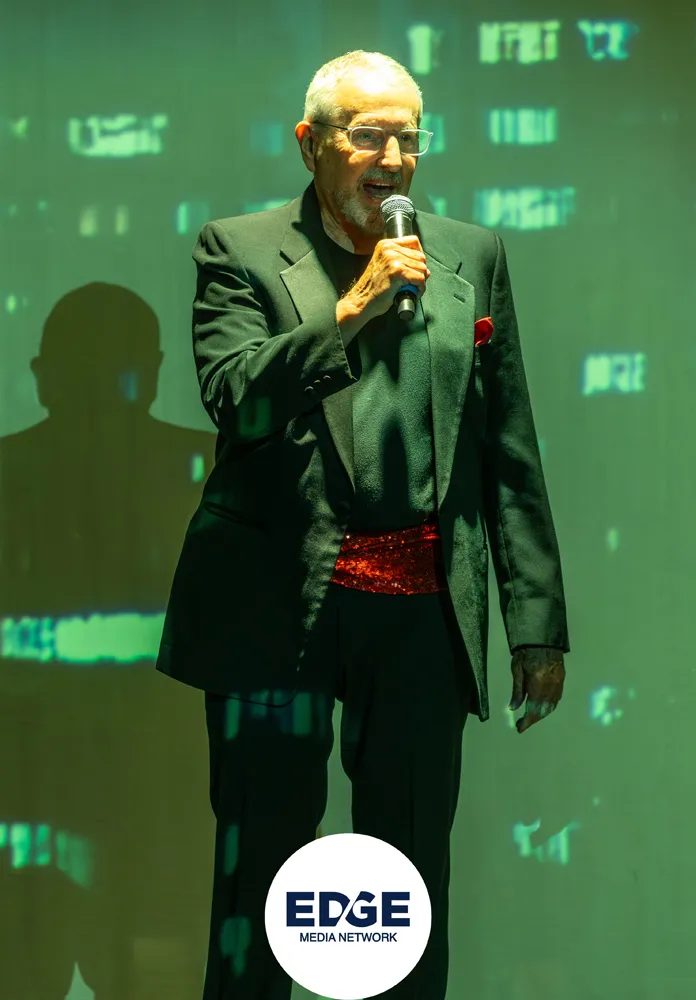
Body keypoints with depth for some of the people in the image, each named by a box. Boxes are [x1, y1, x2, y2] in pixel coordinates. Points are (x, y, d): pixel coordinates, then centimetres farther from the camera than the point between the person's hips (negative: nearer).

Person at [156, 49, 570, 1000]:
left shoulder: (472, 256, 10)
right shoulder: (240, 251, 3)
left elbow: (511, 456, 9)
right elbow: (234, 401, -11)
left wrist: (538, 624, 6)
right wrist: (352, 306, -16)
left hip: (424, 610, 3)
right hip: (280, 601, -2)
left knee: (413, 865, 9)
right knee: (264, 846, 6)